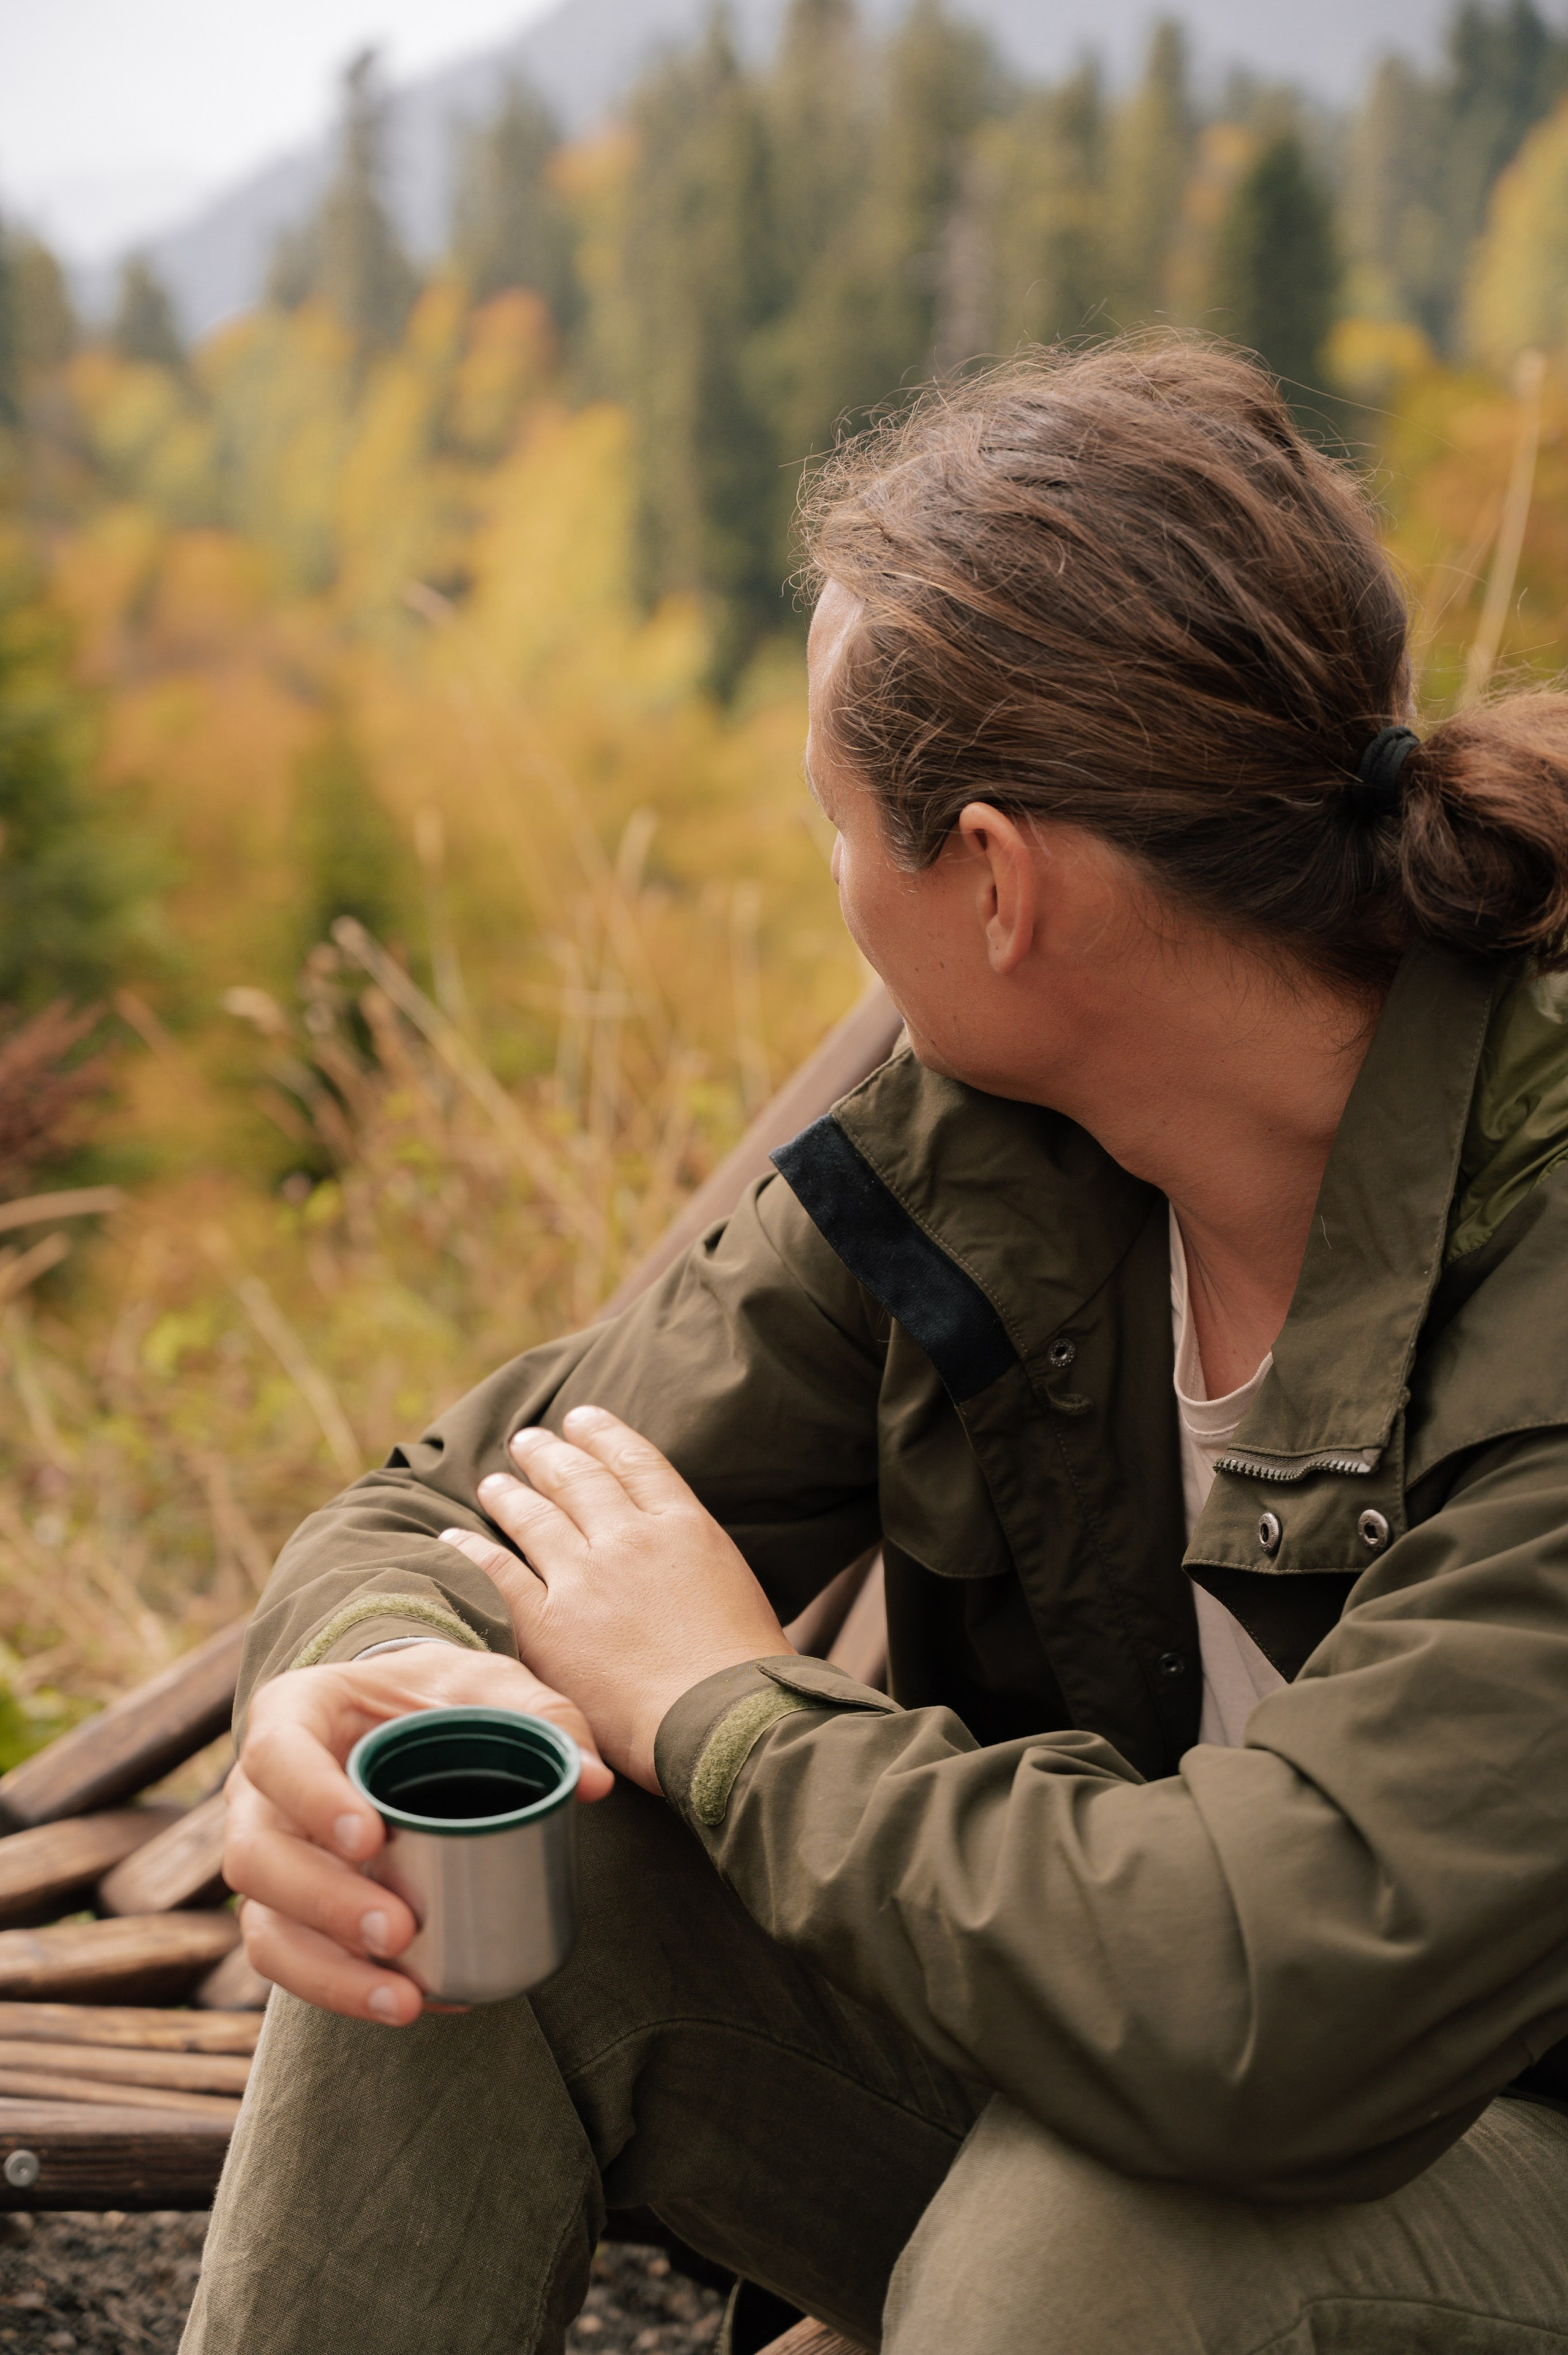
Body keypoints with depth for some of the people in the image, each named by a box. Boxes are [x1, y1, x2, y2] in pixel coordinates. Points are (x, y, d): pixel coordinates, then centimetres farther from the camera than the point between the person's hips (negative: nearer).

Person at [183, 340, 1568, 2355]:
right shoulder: (972, 1144, -8)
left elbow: (1269, 2002, -37)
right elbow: (459, 1513, -3)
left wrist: (724, 1705, -22)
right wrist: (361, 1685, -28)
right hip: (1046, 2097, 5)